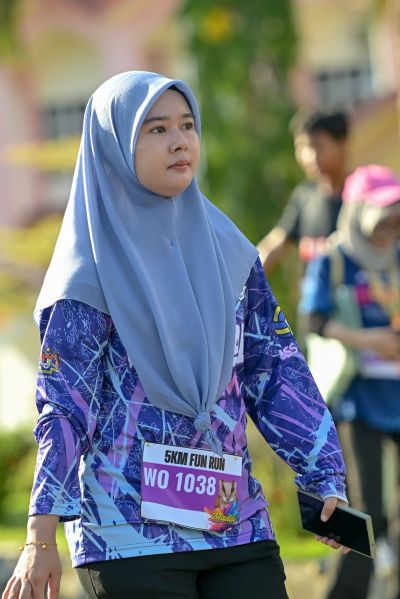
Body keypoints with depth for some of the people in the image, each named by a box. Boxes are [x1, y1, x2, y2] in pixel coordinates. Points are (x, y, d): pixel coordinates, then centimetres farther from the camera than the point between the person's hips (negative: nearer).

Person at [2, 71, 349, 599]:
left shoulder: (226, 249, 11)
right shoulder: (92, 269, -4)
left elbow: (276, 368, 10)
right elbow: (65, 403, -8)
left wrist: (326, 476, 0)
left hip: (237, 521, 5)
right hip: (133, 530, -5)